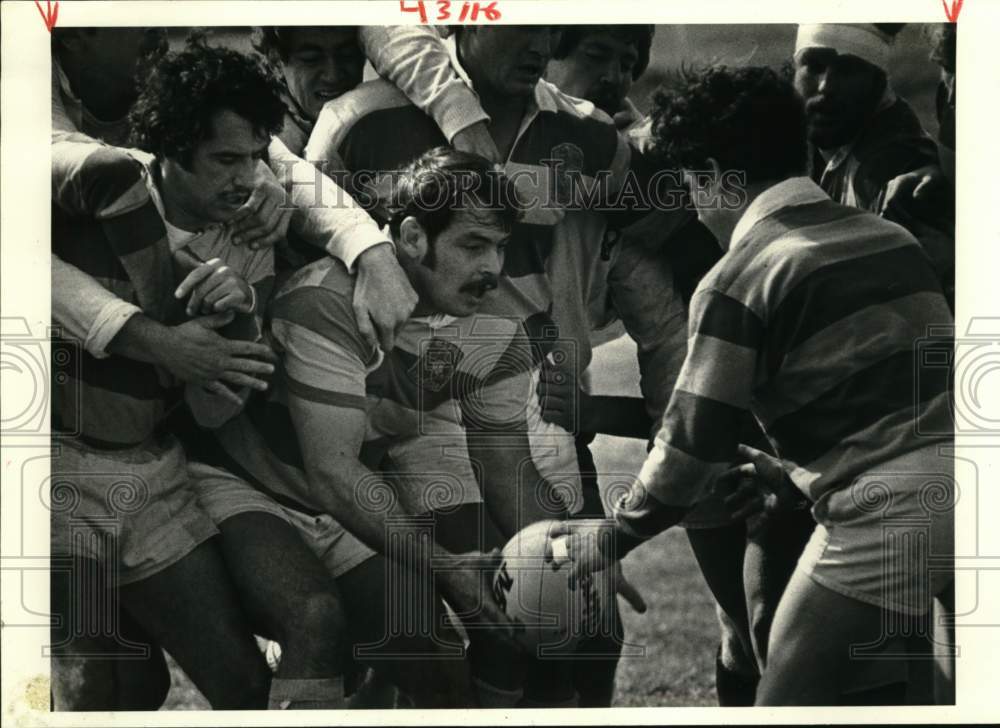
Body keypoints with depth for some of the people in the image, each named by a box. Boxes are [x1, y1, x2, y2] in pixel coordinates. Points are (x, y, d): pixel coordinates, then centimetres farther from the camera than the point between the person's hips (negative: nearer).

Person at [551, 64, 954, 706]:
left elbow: (693, 445, -4)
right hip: (951, 473, 7)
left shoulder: (739, 280, -5)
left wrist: (610, 538, 10)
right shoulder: (888, 235, 16)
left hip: (885, 507, -7)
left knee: (788, 700, 3)